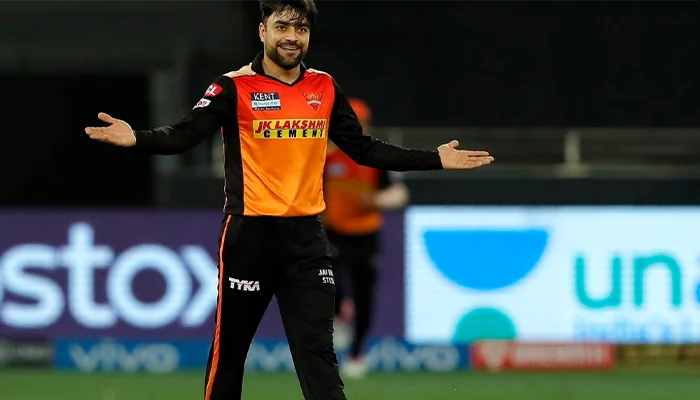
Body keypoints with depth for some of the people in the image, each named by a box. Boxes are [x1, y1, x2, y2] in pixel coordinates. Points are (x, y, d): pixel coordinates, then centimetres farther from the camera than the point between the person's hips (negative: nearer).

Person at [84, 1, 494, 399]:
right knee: (229, 350, 6)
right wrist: (137, 138, -34)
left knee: (318, 353, -2)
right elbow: (183, 136, -14)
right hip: (249, 235, -3)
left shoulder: (326, 89, 8)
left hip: (306, 236, 3)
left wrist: (434, 159, 13)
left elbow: (364, 149, 16)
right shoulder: (234, 87, -6)